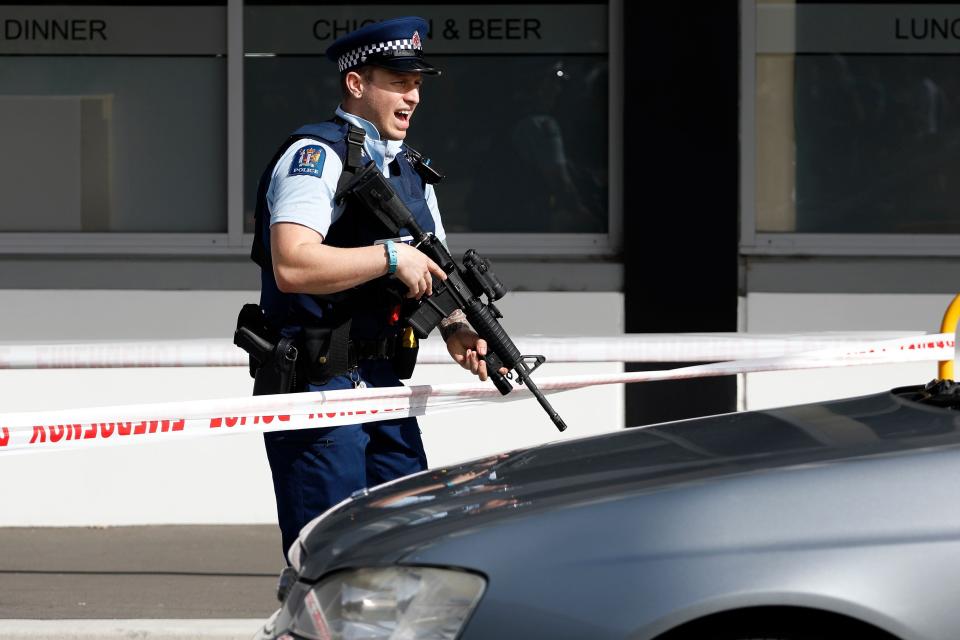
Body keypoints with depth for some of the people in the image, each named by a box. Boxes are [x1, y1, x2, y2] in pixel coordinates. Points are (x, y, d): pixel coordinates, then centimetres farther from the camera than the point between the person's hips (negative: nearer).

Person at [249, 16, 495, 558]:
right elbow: (293, 266, -24)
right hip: (319, 387, -8)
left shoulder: (410, 170, 17)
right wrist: (390, 256, -19)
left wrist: (455, 329, 0)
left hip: (384, 388, 8)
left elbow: (429, 273, 21)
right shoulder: (316, 156, -10)